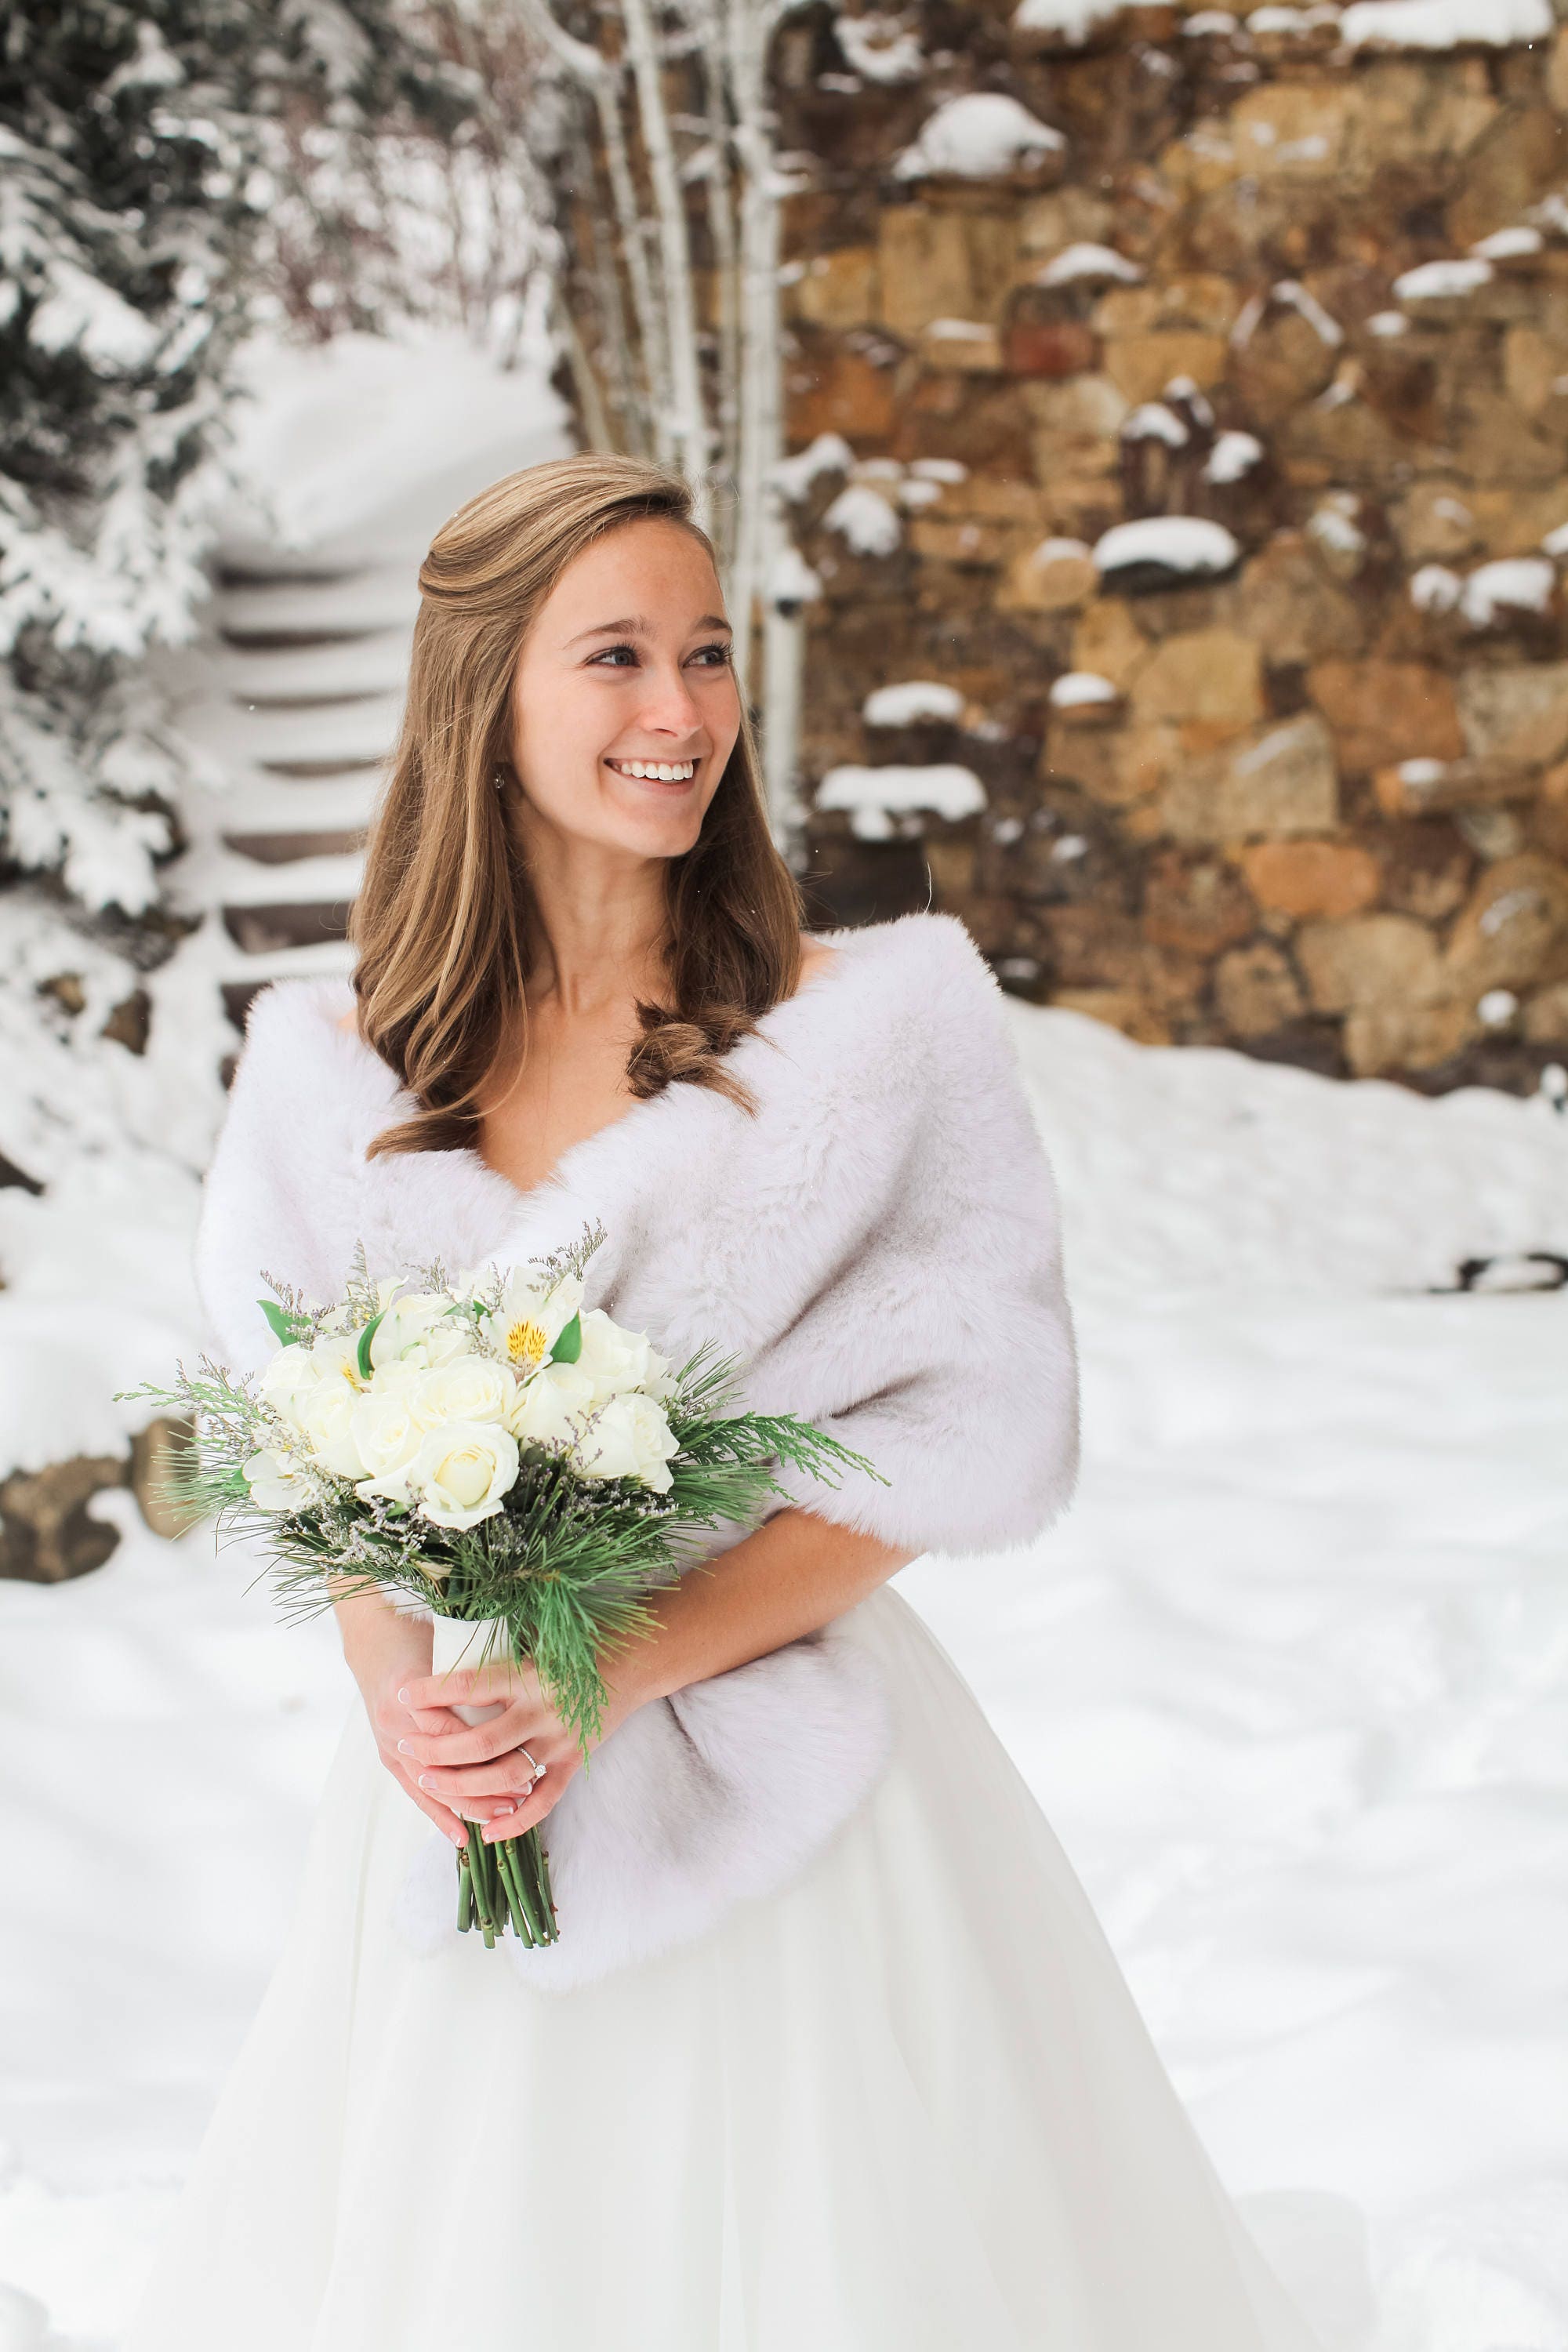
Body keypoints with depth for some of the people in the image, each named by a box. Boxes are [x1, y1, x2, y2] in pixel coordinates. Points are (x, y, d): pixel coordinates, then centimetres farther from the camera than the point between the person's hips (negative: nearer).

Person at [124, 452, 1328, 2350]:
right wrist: (397, 1682, -11)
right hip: (459, 1801, 3)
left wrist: (620, 1669, -16)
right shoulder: (331, 1068, 5)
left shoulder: (885, 1018, -5)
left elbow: (972, 1426, -9)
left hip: (776, 1782, -2)